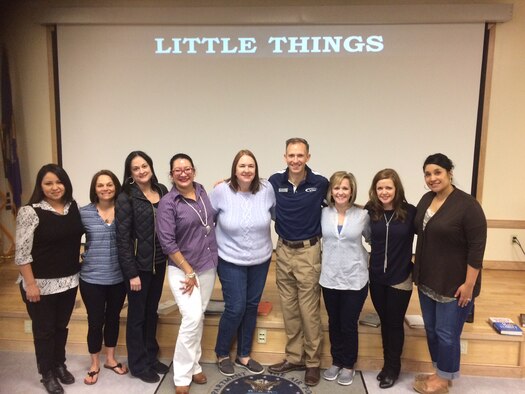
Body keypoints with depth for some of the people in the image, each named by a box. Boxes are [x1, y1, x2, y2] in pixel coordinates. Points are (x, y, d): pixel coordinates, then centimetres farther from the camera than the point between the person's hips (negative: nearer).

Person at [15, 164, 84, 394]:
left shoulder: (73, 207, 1)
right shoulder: (30, 212, -15)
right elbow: (22, 253, -15)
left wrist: (78, 270, 12)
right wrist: (30, 284, -16)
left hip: (68, 281, 5)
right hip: (41, 284, -5)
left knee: (61, 326, 19)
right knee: (44, 329, 11)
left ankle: (60, 365, 39)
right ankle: (47, 374, 29)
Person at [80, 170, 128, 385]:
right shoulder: (84, 213, -6)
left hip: (119, 277, 2)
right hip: (92, 278, -1)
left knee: (113, 318, 18)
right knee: (95, 322, 9)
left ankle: (110, 358, 37)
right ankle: (94, 364, 30)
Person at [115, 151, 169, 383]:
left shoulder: (162, 191, 4)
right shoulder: (126, 198, -12)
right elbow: (123, 239, -14)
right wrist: (131, 273, -16)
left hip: (159, 262, 5)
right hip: (138, 265, -5)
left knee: (152, 312, 18)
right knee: (137, 315, 9)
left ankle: (151, 358, 35)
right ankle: (139, 365, 25)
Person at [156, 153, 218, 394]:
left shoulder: (202, 191, 3)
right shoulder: (168, 203, -13)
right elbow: (167, 243, -17)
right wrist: (189, 272, -14)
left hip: (208, 267, 5)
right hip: (182, 270, -5)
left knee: (198, 318, 14)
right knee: (192, 319, -12)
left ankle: (193, 366, 30)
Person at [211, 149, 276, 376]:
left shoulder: (266, 189, -10)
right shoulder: (222, 191, -15)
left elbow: (276, 213, 8)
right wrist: (213, 242, 1)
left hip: (260, 259, 3)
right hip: (231, 261, -3)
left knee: (251, 307, 14)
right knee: (235, 309, -2)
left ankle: (243, 355, 33)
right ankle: (222, 354, 25)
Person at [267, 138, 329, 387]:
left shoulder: (320, 184, -9)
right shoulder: (274, 182, -2)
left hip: (308, 251, -3)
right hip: (283, 250, 4)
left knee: (309, 310, 3)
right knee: (288, 309, 13)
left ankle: (313, 362, 18)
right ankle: (294, 358, 28)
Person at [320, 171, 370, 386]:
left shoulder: (362, 215, -7)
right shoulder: (324, 214, -2)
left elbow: (372, 239, 6)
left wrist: (368, 260, -2)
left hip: (354, 280, -2)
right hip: (329, 278, 2)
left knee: (349, 325, 9)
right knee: (334, 324, 16)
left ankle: (348, 365, 30)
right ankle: (336, 362, 35)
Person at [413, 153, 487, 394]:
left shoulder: (467, 205, -17)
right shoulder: (426, 199, 4)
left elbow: (477, 248, -17)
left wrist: (469, 284, -18)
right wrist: (418, 273, 11)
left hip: (453, 284, -7)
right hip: (427, 280, 7)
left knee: (446, 333, 5)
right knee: (431, 330, 17)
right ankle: (439, 372, 34)